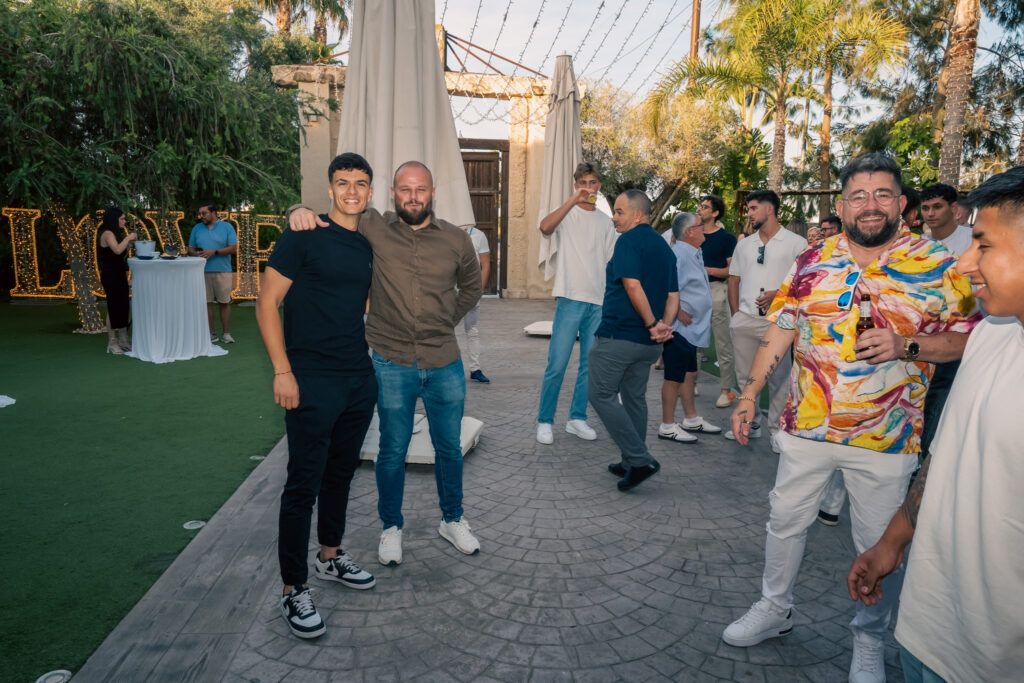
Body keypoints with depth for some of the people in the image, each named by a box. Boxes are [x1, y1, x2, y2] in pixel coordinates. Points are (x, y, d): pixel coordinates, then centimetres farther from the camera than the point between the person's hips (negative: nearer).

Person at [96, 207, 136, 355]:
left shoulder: (115, 234, 17)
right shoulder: (107, 233, -11)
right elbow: (117, 250, -27)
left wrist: (129, 244, 6)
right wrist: (128, 238, -14)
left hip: (119, 274, 9)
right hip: (110, 275, -9)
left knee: (122, 307, 10)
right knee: (113, 308, -5)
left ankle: (123, 341, 16)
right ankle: (111, 343, 1)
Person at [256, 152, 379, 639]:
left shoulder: (368, 246, 11)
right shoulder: (304, 236, -8)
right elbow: (266, 302, -10)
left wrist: (376, 361, 15)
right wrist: (282, 371, -15)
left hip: (360, 380, 7)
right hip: (312, 381, -6)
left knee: (341, 472, 18)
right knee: (304, 483, -1)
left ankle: (330, 556, 37)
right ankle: (294, 590, 13)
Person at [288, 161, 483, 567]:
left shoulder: (456, 240, 2)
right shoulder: (373, 229, -3)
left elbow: (471, 287, 19)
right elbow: (323, 220, 5)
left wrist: (444, 322, 11)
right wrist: (299, 212, -18)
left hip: (445, 364, 2)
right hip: (392, 364, -1)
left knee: (449, 448, 15)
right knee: (393, 451, 10)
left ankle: (452, 520, 36)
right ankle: (391, 527, 32)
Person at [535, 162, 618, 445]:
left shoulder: (606, 222, 15)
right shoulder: (567, 214, 1)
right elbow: (545, 227, -22)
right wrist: (574, 200, -25)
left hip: (599, 303, 5)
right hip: (571, 299, -5)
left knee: (591, 364, 8)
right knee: (557, 364, -5)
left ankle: (577, 418, 20)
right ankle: (544, 421, 6)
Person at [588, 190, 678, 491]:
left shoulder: (629, 240, -11)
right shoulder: (664, 247, 16)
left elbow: (633, 286, -22)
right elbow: (673, 295, 11)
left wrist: (652, 324, -16)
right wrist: (665, 325, -4)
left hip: (619, 335, -9)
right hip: (648, 342, 9)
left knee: (601, 394, 0)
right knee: (635, 398, 17)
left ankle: (640, 459, -4)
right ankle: (633, 463, 25)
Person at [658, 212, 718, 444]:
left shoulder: (694, 254, 15)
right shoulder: (678, 254, -19)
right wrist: (679, 313, -21)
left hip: (691, 329, 10)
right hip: (680, 328, -10)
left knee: (689, 374, 18)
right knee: (674, 377, -2)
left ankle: (691, 419, 30)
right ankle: (668, 426, 7)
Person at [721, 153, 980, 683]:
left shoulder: (938, 265, -4)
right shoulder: (813, 261, 2)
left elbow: (967, 337, -2)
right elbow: (781, 329, 4)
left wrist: (907, 347, -20)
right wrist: (750, 393, 1)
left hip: (886, 438, -2)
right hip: (806, 425, 2)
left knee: (878, 544, 11)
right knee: (785, 520, 14)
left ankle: (869, 640, 34)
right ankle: (774, 609, 37)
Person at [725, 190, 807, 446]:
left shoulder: (796, 243, 1)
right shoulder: (744, 245, 16)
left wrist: (778, 293, -16)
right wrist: (736, 314, 6)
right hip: (744, 319, 5)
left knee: (778, 377, -2)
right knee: (745, 376, 11)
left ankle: (777, 429, 10)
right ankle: (751, 423, 24)